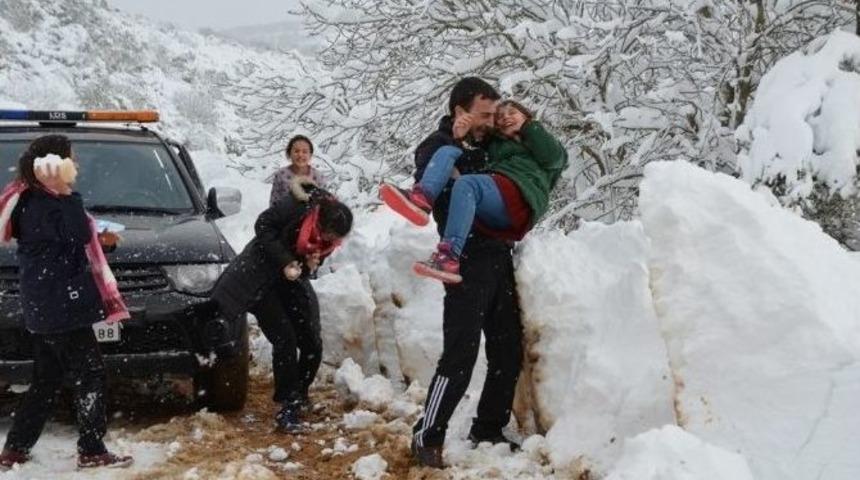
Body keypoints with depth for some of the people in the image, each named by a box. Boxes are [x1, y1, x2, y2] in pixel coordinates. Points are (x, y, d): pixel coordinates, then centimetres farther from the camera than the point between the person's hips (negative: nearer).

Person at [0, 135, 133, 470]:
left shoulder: (31, 201, 14)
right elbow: (78, 235, -22)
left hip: (44, 309, 10)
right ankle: (92, 452, 1)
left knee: (46, 381, 15)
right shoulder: (43, 205, -17)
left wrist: (99, 236, 15)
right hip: (61, 308, -10)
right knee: (90, 376, -3)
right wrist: (65, 194, -19)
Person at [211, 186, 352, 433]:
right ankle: (288, 407, -7)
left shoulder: (330, 235, -9)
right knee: (285, 340, -15)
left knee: (313, 344, 0)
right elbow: (263, 225, -19)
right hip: (260, 276, -6)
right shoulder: (299, 205, -26)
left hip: (292, 280, 6)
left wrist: (310, 266, -20)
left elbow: (316, 255, 4)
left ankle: (299, 397, 21)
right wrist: (285, 262, -26)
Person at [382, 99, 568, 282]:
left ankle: (449, 258, -46)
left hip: (520, 197, -5)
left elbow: (555, 158, 4)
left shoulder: (542, 142, 29)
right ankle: (421, 199, -35)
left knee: (465, 184, -32)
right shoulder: (496, 144, 40)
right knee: (448, 151, -6)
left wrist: (529, 127, 14)